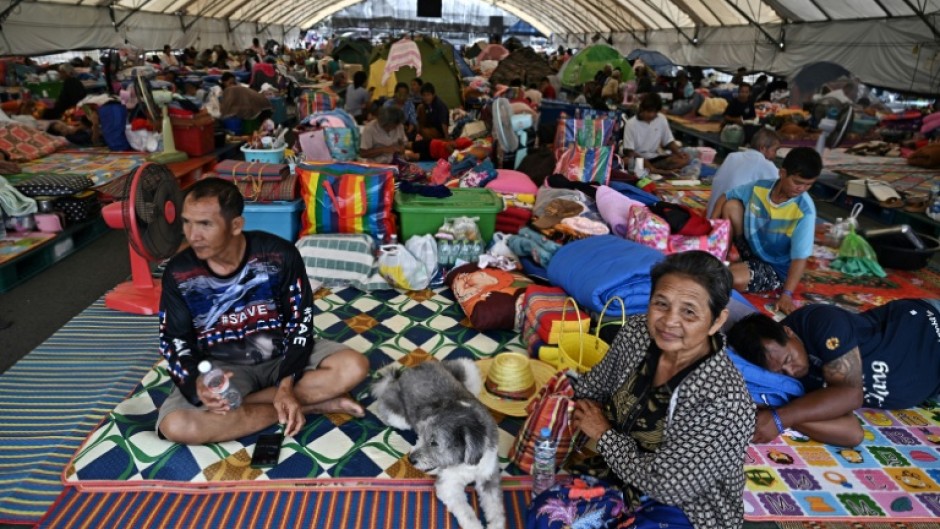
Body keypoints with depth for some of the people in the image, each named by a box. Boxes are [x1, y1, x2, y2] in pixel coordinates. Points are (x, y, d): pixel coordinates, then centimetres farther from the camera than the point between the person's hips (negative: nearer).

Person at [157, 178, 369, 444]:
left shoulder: (279, 254, -18)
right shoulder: (179, 273, -13)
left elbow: (301, 321, -12)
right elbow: (173, 340, -3)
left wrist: (286, 386, -23)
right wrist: (196, 382, -25)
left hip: (282, 355, -1)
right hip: (222, 367, 2)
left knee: (354, 367, -24)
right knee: (175, 425, -29)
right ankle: (311, 403, -19)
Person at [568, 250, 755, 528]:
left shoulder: (725, 404, -30)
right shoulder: (636, 332, -11)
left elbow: (664, 484, -25)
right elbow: (596, 385, 8)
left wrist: (603, 433, -15)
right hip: (619, 475, 6)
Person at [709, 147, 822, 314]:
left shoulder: (805, 210, -23)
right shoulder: (759, 187, -10)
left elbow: (800, 257, -25)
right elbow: (724, 198, 4)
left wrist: (786, 295, -32)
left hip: (775, 267, -5)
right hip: (750, 247, 5)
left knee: (735, 280, -35)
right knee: (731, 205, -14)